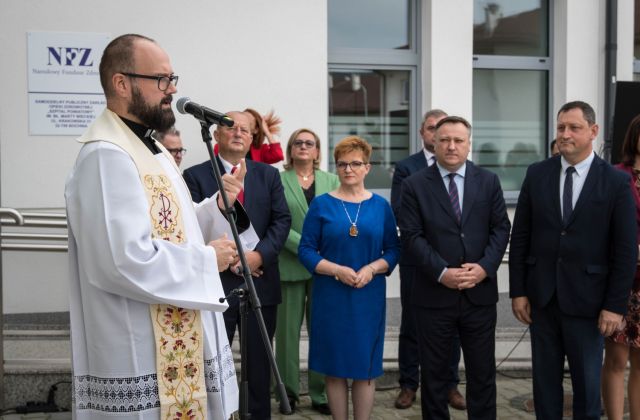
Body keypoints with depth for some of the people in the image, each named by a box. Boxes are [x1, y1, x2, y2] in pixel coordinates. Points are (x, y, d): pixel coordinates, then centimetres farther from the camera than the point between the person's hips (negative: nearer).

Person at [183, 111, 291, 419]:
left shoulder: (269, 175, 11)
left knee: (260, 360, 11)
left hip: (261, 281, 3)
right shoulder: (196, 175, 1)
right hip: (216, 281, -3)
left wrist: (260, 254, -11)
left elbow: (282, 220, 4)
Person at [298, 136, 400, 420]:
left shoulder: (380, 205, 5)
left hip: (369, 297, 1)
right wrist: (337, 270, -16)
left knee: (366, 366, 6)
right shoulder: (321, 204, 0)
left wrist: (372, 269, -15)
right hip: (331, 297, -1)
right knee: (334, 367, 5)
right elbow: (306, 250, -2)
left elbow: (393, 249, 4)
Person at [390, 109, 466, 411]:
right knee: (411, 324, 7)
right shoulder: (406, 167, 0)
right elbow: (399, 212, -10)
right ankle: (408, 385, 17)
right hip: (416, 258, -1)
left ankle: (450, 385, 20)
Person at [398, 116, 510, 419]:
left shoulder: (488, 181, 6)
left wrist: (485, 267, -12)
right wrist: (441, 272, -16)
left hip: (480, 293, 2)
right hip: (434, 294, -2)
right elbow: (411, 235, -6)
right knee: (434, 373, 10)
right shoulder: (415, 185, -1)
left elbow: (501, 228, 3)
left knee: (483, 372, 11)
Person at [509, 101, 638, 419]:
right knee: (545, 379, 12)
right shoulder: (537, 174, 3)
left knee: (587, 381, 9)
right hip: (542, 296, 2)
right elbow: (520, 237, 4)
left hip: (586, 299, -2)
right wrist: (518, 291, 1)